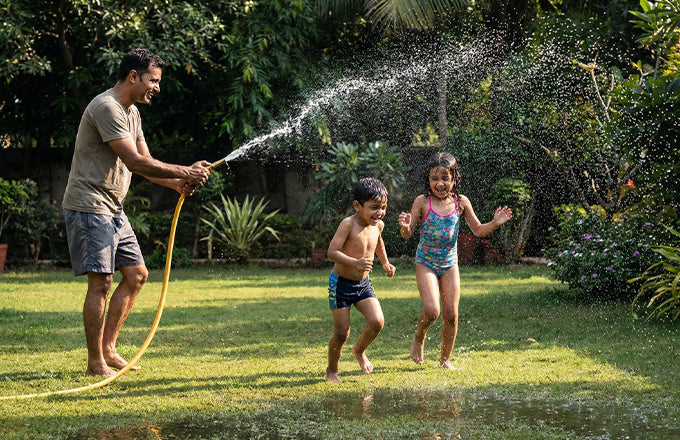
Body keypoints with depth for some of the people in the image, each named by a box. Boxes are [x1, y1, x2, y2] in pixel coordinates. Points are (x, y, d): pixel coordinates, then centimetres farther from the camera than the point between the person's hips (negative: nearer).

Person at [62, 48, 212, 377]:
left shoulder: (131, 112, 15)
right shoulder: (106, 108, -18)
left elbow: (145, 163, 17)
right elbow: (134, 162, -23)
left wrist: (176, 183, 0)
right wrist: (184, 172, -19)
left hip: (112, 208, 10)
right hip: (88, 205, -10)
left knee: (136, 275, 9)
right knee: (101, 281, -11)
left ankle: (107, 349, 16)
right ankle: (95, 363, -5)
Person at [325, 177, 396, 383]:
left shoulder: (378, 225, 0)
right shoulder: (348, 224, -21)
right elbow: (332, 252, -27)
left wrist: (385, 262, 23)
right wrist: (355, 262, -39)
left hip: (363, 284, 5)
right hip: (341, 283, -5)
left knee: (377, 322, -12)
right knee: (341, 333, -2)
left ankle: (359, 351, 18)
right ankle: (331, 370, 21)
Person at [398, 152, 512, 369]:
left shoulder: (460, 202, -2)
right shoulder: (422, 202, -10)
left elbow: (478, 230, 9)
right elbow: (408, 234, -7)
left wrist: (495, 223, -9)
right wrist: (405, 226, -30)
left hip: (449, 264, 3)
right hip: (425, 263, -3)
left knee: (451, 314, 1)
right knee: (431, 311, -18)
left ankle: (445, 358, 19)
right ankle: (419, 338, 14)